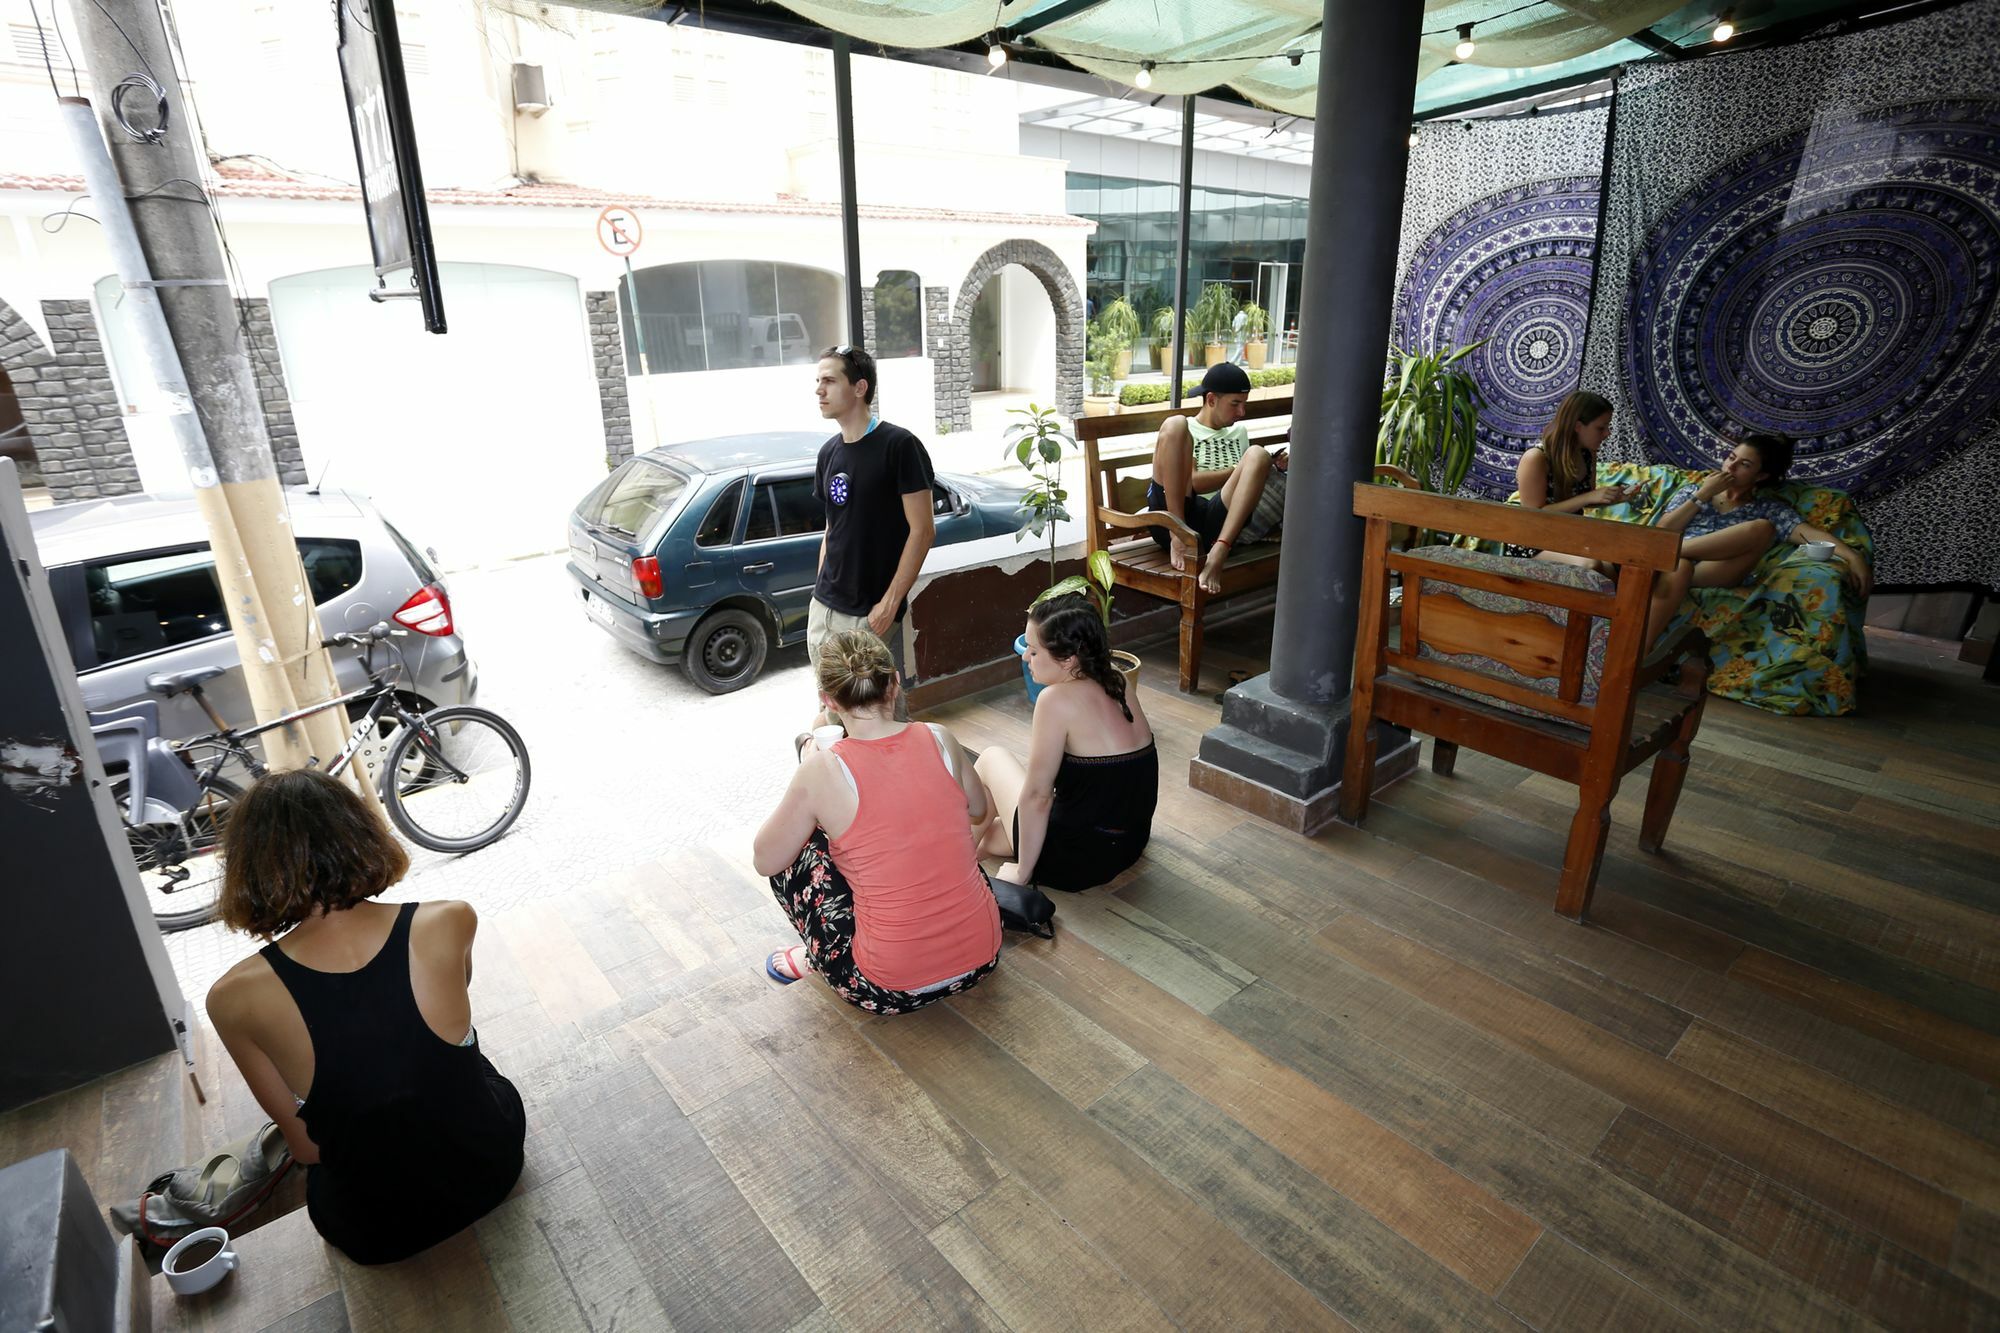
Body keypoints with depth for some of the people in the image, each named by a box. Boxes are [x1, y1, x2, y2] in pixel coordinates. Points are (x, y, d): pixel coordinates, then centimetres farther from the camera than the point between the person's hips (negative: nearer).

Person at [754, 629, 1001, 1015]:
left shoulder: (823, 770, -17)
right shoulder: (940, 740, -7)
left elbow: (765, 861, -2)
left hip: (891, 990, -4)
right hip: (982, 956, 4)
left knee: (790, 855, 12)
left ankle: (817, 957, 22)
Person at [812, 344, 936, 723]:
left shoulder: (899, 445, -12)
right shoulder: (829, 452, 10)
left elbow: (922, 529, -14)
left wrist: (890, 602, -17)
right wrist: (820, 592, 14)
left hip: (871, 615, -7)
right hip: (823, 610, 7)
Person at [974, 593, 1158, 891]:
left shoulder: (1057, 699, -24)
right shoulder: (1117, 686, -2)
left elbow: (1036, 795, -21)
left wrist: (1022, 872, -11)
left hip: (1076, 862, -7)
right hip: (1129, 847, 7)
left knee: (991, 759, 17)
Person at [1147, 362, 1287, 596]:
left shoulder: (1239, 432, 30)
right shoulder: (1183, 430, 14)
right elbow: (1191, 482, -1)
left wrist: (1265, 468, 11)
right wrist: (1239, 470, -4)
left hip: (1219, 522, 3)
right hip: (1171, 521, -3)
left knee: (1258, 454, -20)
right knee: (1174, 424, -18)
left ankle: (1218, 552, -37)